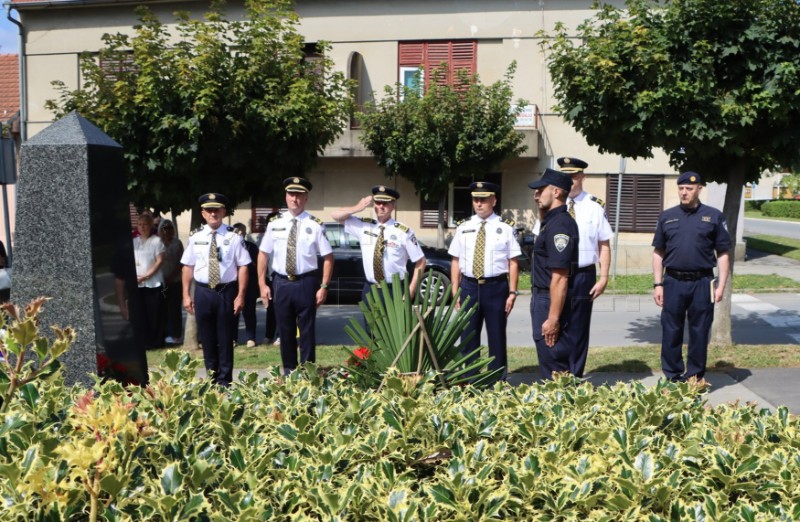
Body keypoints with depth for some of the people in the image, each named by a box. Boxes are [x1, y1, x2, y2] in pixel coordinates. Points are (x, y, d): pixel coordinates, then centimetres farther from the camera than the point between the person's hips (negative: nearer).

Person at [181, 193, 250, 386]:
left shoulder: (233, 237, -6)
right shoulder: (195, 237, 3)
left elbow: (243, 266, -7)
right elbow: (188, 267, 6)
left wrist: (240, 296, -11)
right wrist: (186, 294, 3)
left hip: (226, 292, -2)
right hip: (202, 292, 3)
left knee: (225, 337, 7)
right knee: (206, 337, 13)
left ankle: (225, 380, 19)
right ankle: (211, 377, 28)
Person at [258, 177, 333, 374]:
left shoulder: (315, 225, -5)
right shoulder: (275, 223, 3)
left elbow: (328, 257, -4)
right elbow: (263, 254, 7)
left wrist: (324, 286, -9)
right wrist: (262, 284, 2)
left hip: (306, 283, -3)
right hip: (281, 284, 3)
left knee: (307, 331, 7)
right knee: (285, 331, 13)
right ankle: (288, 371, 27)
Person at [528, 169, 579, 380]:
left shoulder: (560, 224, -20)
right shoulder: (550, 221, 10)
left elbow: (560, 277, -24)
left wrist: (553, 317, -25)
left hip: (550, 302, -11)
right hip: (542, 298, 11)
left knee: (554, 366, 0)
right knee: (550, 361, 18)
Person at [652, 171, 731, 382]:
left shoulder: (714, 216, 3)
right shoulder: (667, 216, 8)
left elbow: (723, 254, 4)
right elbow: (658, 253, 9)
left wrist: (721, 285, -4)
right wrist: (657, 284, 3)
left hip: (702, 283, -1)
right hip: (673, 282, 1)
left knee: (699, 333, 7)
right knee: (671, 333, 6)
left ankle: (695, 378, 20)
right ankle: (672, 377, 18)